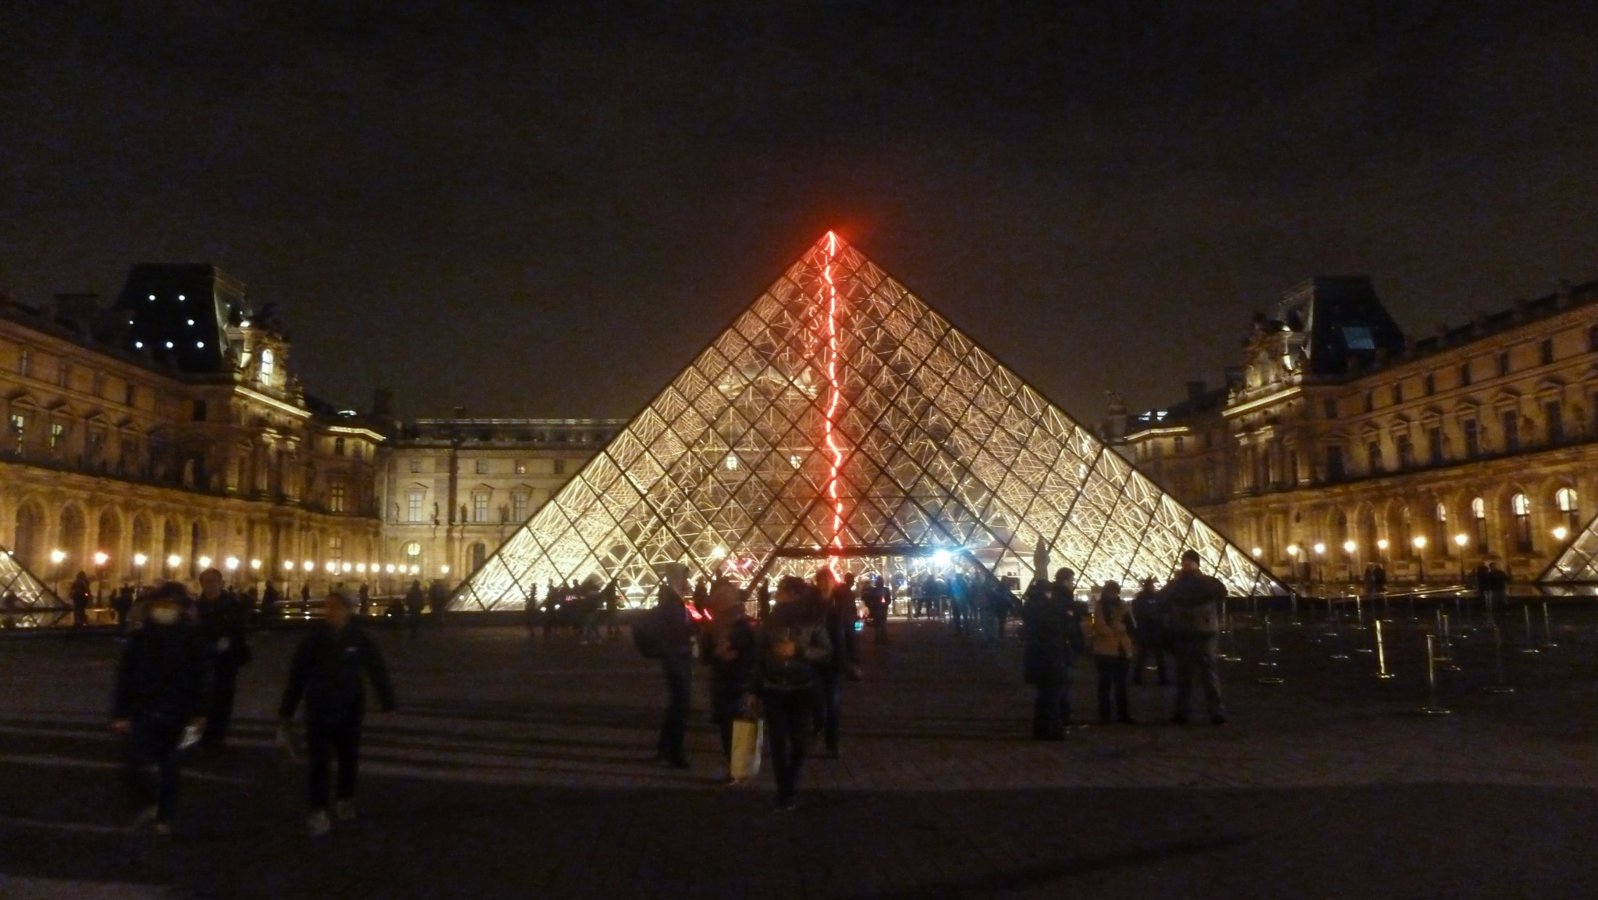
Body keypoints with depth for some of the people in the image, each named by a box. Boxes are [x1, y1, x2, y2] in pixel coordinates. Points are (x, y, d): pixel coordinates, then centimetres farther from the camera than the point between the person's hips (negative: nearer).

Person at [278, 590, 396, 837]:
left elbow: (378, 671, -3)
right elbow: (297, 675, -3)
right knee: (319, 762, -4)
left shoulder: (359, 639, -9)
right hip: (319, 710, -1)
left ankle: (345, 800, 35)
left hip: (349, 710, 1)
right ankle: (318, 812, 4)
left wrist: (387, 704, -2)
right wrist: (286, 711, -1)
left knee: (349, 759, 14)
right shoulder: (314, 639, -9)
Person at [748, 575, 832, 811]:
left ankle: (789, 787, 30)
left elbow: (827, 653, -6)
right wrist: (754, 690, 3)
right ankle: (785, 792, 11)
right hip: (773, 690, 1)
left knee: (799, 742, 7)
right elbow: (759, 656, 4)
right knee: (778, 743, 0)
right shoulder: (770, 621, 2)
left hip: (802, 691, -1)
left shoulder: (812, 622, -4)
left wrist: (798, 651, -17)